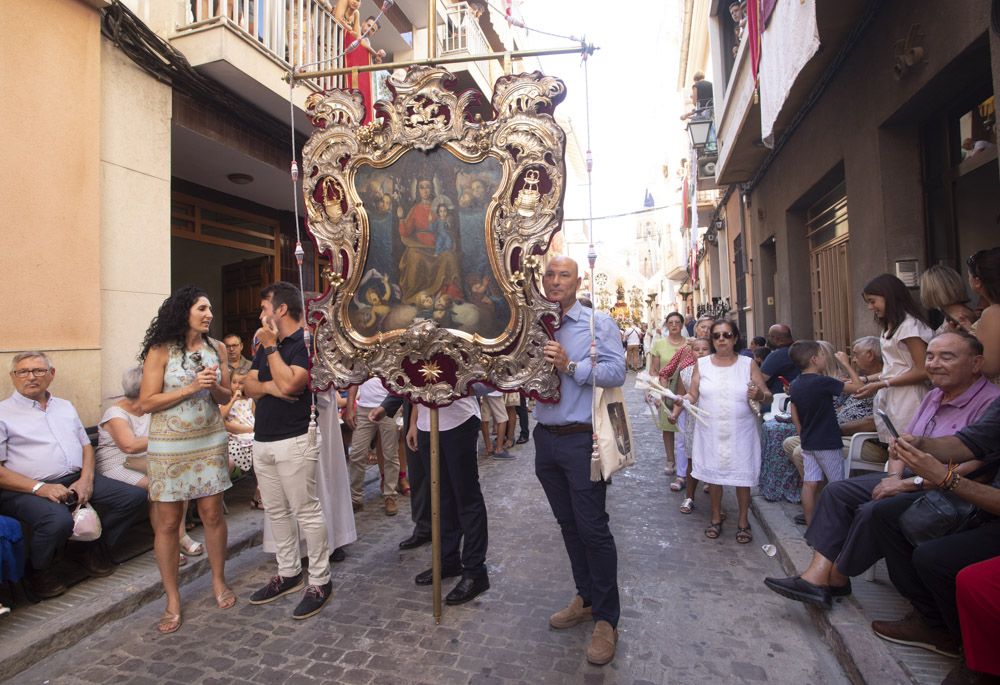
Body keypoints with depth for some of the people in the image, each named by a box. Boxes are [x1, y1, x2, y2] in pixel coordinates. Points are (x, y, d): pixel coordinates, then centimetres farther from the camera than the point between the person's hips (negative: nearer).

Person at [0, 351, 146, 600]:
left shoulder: (65, 407, 19)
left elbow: (86, 446, 18)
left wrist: (86, 479, -1)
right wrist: (40, 488, -20)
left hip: (76, 480, 6)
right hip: (27, 490, -6)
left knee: (135, 496, -9)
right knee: (58, 520, -36)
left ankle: (93, 550, 12)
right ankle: (37, 570, -1)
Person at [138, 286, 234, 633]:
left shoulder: (216, 348, 3)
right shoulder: (160, 350, -8)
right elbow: (146, 403, -10)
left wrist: (214, 387, -13)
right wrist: (191, 387, -19)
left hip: (210, 441, 3)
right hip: (169, 446, -3)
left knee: (212, 514, 8)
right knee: (167, 523, 5)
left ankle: (218, 582, 27)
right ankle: (172, 600, 20)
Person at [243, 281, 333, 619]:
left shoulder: (308, 343, -11)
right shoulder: (267, 345, 15)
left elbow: (289, 383, -23)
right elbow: (249, 387, 11)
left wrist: (270, 346, -13)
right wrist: (270, 386, -10)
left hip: (294, 441, -9)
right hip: (262, 440, 9)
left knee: (306, 512, -1)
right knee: (275, 511, 16)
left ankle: (320, 580, 12)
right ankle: (288, 573, 31)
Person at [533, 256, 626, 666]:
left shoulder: (598, 323, -4)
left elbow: (616, 372, -14)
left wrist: (570, 365, -22)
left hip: (582, 440, -5)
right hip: (546, 439, 5)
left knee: (592, 528, 0)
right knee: (568, 524, 16)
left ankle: (606, 619, 18)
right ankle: (586, 599, 35)